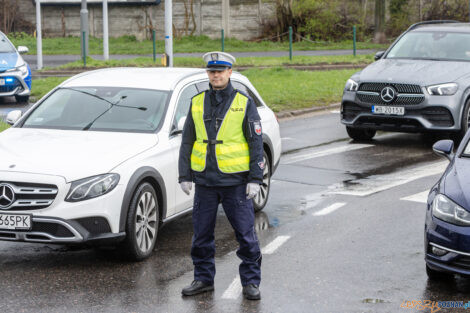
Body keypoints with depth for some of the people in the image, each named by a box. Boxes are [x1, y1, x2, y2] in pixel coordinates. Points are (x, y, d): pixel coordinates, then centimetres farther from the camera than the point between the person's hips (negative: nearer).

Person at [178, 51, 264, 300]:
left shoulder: (244, 103, 0)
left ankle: (251, 282, 10)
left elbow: (256, 142, -1)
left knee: (245, 233, 0)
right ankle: (203, 279, 21)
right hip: (204, 181, 3)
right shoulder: (197, 103, 9)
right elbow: (187, 142, 12)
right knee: (201, 234, 8)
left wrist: (255, 179, -7)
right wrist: (184, 176, 6)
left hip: (235, 181, -3)